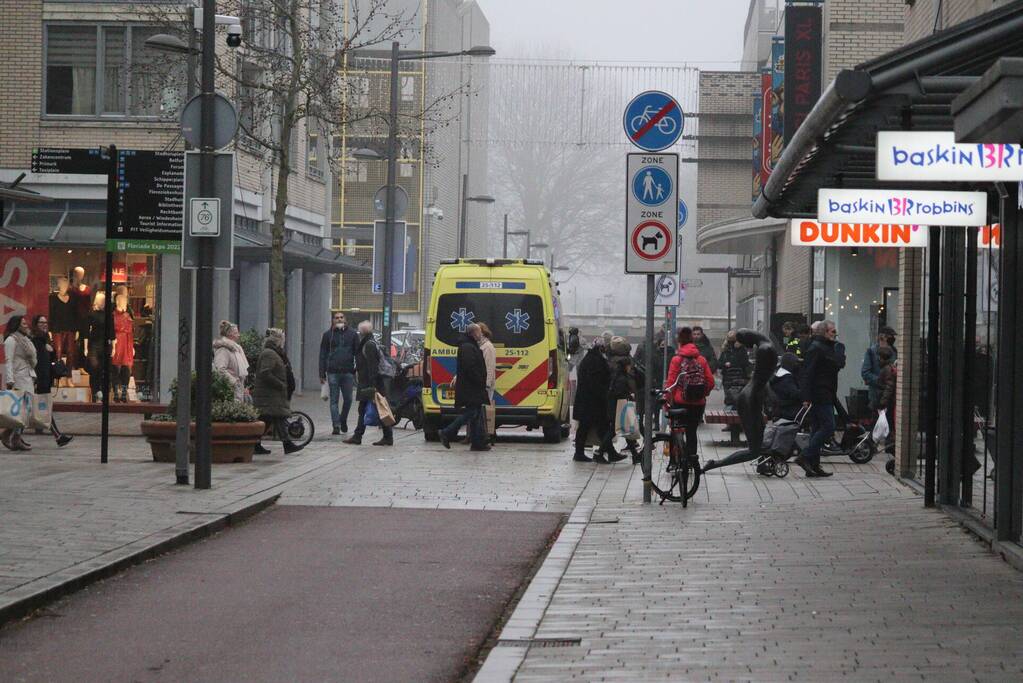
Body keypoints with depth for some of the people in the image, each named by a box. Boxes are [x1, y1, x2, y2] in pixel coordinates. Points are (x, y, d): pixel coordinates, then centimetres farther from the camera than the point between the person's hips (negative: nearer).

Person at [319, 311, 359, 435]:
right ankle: (336, 426, 0)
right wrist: (322, 374, 2)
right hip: (333, 372, -1)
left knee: (348, 399, 5)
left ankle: (343, 420, 27)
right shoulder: (328, 335, 7)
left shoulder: (352, 334, 8)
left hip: (348, 372, 1)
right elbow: (323, 355, 8)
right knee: (334, 400, -1)